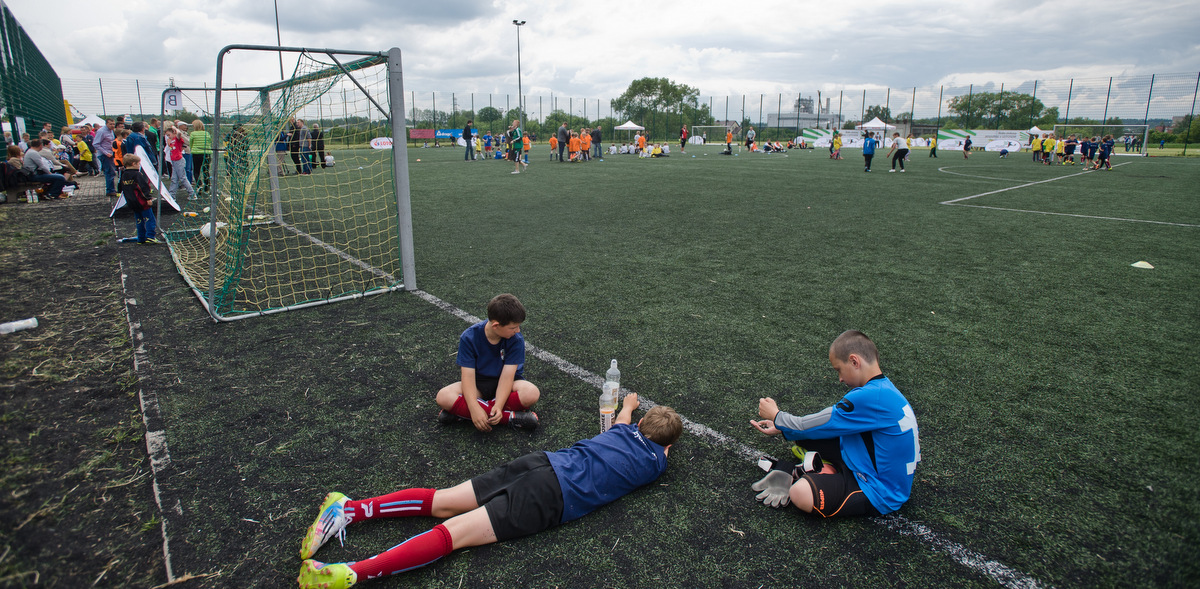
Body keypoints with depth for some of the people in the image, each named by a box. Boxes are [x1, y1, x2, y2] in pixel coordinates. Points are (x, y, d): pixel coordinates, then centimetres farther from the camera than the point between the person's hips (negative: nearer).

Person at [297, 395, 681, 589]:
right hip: (555, 498, -5)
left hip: (545, 463, 5)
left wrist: (629, 403, 67)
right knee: (456, 531, -15)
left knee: (442, 503, 4)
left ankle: (350, 509, -6)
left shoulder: (626, 430, 24)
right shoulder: (656, 462, 9)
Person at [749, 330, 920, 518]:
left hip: (879, 493, -10)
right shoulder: (883, 388, 4)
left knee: (801, 494, -33)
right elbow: (829, 424, 10)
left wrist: (776, 416, -1)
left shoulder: (873, 397, -27)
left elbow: (812, 426, -19)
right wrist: (781, 427, 8)